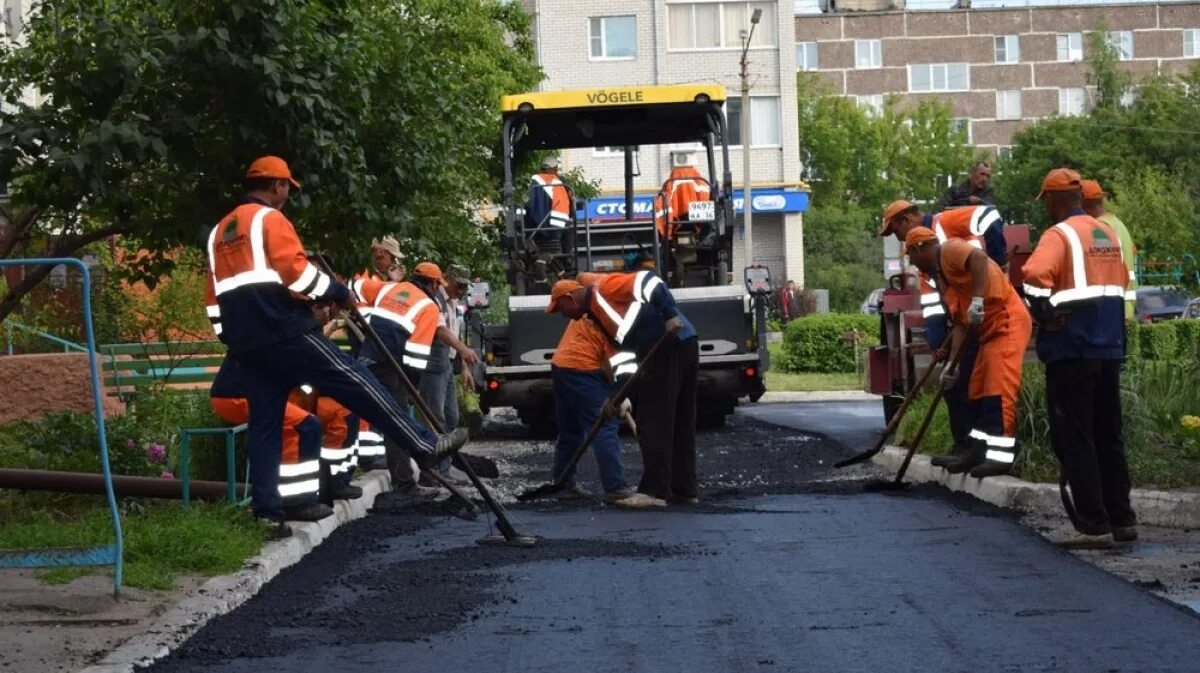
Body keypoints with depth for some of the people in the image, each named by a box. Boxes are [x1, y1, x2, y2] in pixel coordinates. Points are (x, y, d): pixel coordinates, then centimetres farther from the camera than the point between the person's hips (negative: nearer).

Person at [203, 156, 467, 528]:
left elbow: (214, 296, 23)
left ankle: (266, 509, 4)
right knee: (356, 383, -6)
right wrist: (340, 292, -2)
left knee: (264, 423, 8)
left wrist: (232, 338, 27)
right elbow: (296, 271, -14)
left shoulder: (219, 232, 22)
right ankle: (424, 446, -6)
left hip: (248, 343, 8)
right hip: (286, 331, -8)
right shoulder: (270, 219, -3)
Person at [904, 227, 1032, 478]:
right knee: (977, 390, 13)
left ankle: (1000, 455, -19)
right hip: (990, 329, 11)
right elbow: (960, 324, 20)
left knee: (999, 386, -15)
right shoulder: (940, 275, 22)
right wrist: (952, 363, 14)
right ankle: (979, 450, 20)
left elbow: (979, 258, -28)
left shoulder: (950, 250, -6)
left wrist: (977, 299, -32)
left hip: (1008, 321, -11)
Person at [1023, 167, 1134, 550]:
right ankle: (1122, 519, 19)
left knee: (1073, 439, -3)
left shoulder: (1059, 235, -11)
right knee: (1108, 436, 15)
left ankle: (1094, 526, -5)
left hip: (1072, 350, -7)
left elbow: (1034, 277, -26)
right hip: (1110, 347, 8)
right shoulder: (1109, 235, 13)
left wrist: (1046, 316, -11)